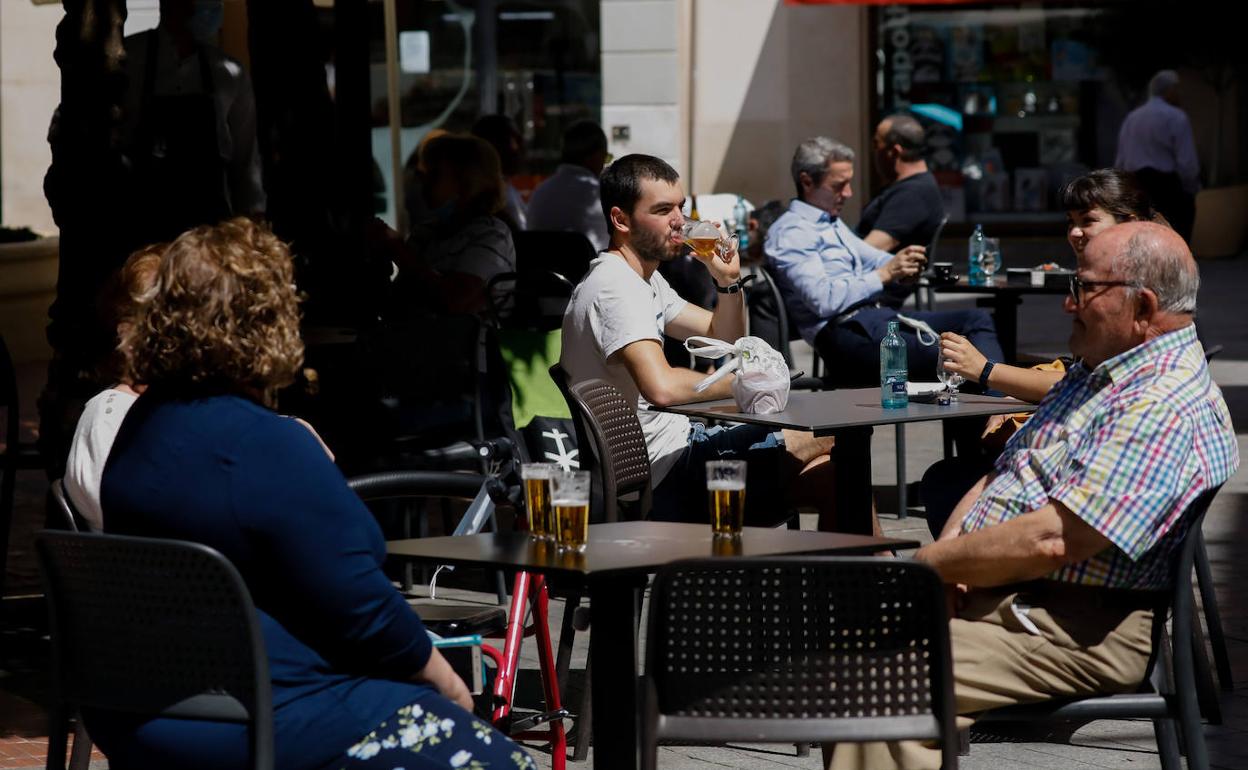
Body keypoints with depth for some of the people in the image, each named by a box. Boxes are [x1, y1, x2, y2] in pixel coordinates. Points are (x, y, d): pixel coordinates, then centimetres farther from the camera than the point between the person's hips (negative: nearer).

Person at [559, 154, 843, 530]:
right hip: (664, 475, -10)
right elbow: (661, 387, -34)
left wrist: (728, 281, 2)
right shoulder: (613, 287, -20)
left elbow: (724, 339, 22)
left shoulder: (645, 280, 15)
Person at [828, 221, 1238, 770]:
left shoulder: (1165, 411, -18)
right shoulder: (1093, 374, 18)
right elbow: (1000, 476, 20)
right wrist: (944, 562, 0)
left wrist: (925, 564, -15)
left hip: (1077, 631, -11)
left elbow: (1051, 541, -25)